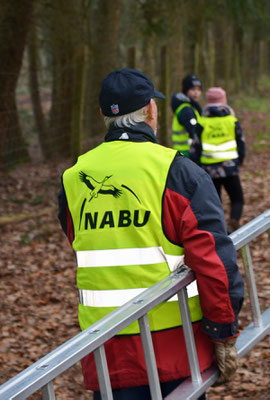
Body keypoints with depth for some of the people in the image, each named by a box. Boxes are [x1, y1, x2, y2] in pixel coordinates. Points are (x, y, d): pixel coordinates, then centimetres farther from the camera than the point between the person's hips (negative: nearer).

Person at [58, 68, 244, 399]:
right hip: (173, 342, -3)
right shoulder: (179, 173, -10)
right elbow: (214, 258, -13)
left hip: (105, 346, 3)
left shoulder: (72, 179, 4)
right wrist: (225, 335, -6)